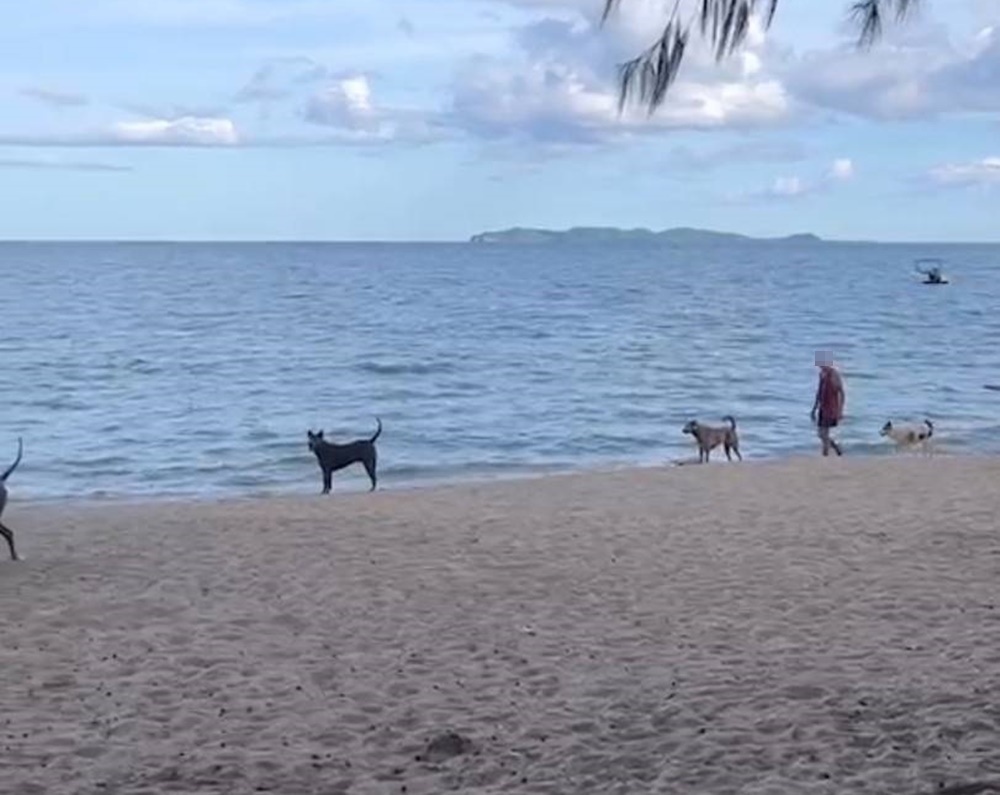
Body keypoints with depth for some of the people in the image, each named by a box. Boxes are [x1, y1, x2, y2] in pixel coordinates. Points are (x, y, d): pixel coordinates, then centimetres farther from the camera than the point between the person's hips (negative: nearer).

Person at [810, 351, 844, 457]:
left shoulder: (834, 375, -15)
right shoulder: (822, 374, 9)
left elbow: (841, 393, -14)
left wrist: (840, 411, -17)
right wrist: (814, 408, 19)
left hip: (831, 408, -8)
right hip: (823, 408, 8)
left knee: (824, 434, -7)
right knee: (821, 434, 9)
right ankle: (837, 448, 26)